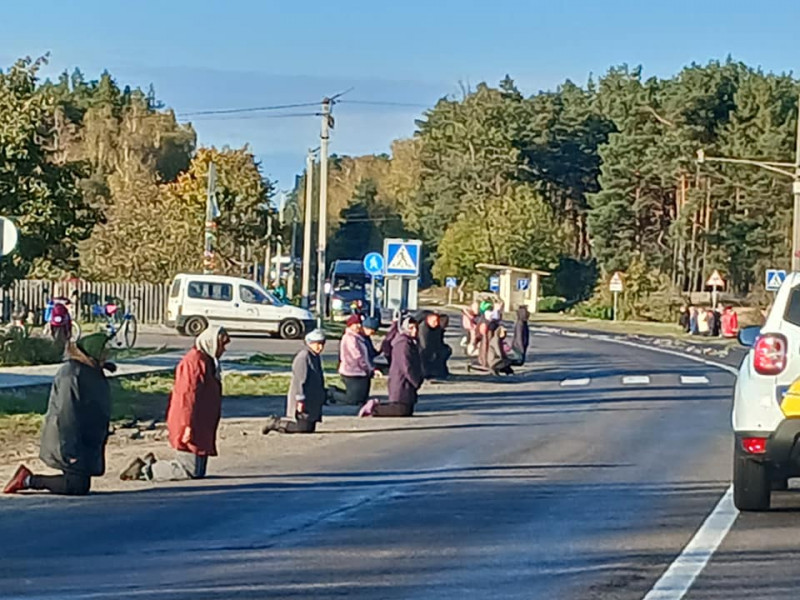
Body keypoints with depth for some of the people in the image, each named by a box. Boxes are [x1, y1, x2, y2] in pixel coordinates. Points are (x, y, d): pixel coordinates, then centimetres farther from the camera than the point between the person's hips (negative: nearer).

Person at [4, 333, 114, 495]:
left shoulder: (94, 372, 11)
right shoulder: (72, 374, -20)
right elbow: (67, 414, -23)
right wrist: (71, 451, -25)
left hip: (86, 443, 10)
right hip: (67, 439, -10)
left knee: (82, 484, 8)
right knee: (79, 486, -13)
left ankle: (29, 480, 17)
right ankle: (28, 480, -2)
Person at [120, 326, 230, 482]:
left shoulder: (208, 362, 19)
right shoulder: (194, 361, -14)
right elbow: (186, 396, -20)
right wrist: (187, 426, -23)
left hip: (201, 430, 10)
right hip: (191, 431, -10)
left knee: (199, 472, 9)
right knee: (190, 471, -12)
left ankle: (151, 464, 15)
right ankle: (144, 469, -3)